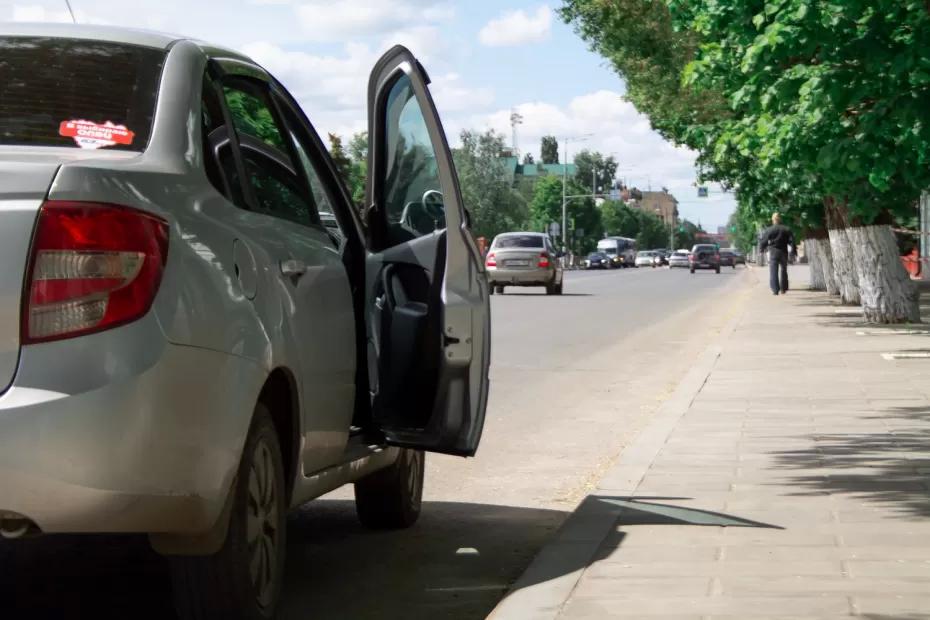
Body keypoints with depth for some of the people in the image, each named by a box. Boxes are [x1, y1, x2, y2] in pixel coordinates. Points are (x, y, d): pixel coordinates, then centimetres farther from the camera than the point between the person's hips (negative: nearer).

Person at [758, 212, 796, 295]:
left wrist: (761, 250, 14)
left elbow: (763, 241, -2)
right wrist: (794, 251, 7)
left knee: (773, 272, -3)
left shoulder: (768, 230, -6)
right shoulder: (787, 229, 2)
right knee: (783, 270, 18)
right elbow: (791, 241, 1)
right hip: (783, 252, 3)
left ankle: (775, 290, -12)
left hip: (773, 252, -3)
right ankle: (783, 289, 22)